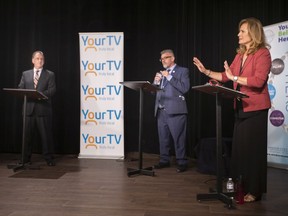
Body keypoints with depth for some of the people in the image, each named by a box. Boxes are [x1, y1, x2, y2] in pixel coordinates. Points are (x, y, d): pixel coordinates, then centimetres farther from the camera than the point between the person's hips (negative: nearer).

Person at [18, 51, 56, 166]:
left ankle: (49, 158, 8)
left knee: (46, 134, 0)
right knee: (27, 134, 6)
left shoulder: (50, 74, 9)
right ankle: (26, 158, 17)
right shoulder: (25, 74, 16)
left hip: (43, 109, -2)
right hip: (29, 108, 2)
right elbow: (20, 89, 10)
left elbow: (52, 90, -2)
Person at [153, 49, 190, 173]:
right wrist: (156, 81, -1)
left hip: (175, 111, -6)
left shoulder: (182, 71, 4)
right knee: (163, 138, 10)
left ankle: (182, 162, 3)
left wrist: (169, 77, -12)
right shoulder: (161, 73, 21)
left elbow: (185, 88, -12)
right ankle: (164, 161, 19)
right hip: (161, 111, 6)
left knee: (178, 138, -5)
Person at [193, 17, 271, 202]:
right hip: (241, 108, 7)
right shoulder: (240, 54, 13)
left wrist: (235, 78, -22)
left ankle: (254, 190, 10)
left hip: (256, 109, -7)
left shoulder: (263, 53, -10)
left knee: (253, 149, -1)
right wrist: (206, 71, 9)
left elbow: (259, 81, -22)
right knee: (239, 147, 10)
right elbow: (226, 76, 16)